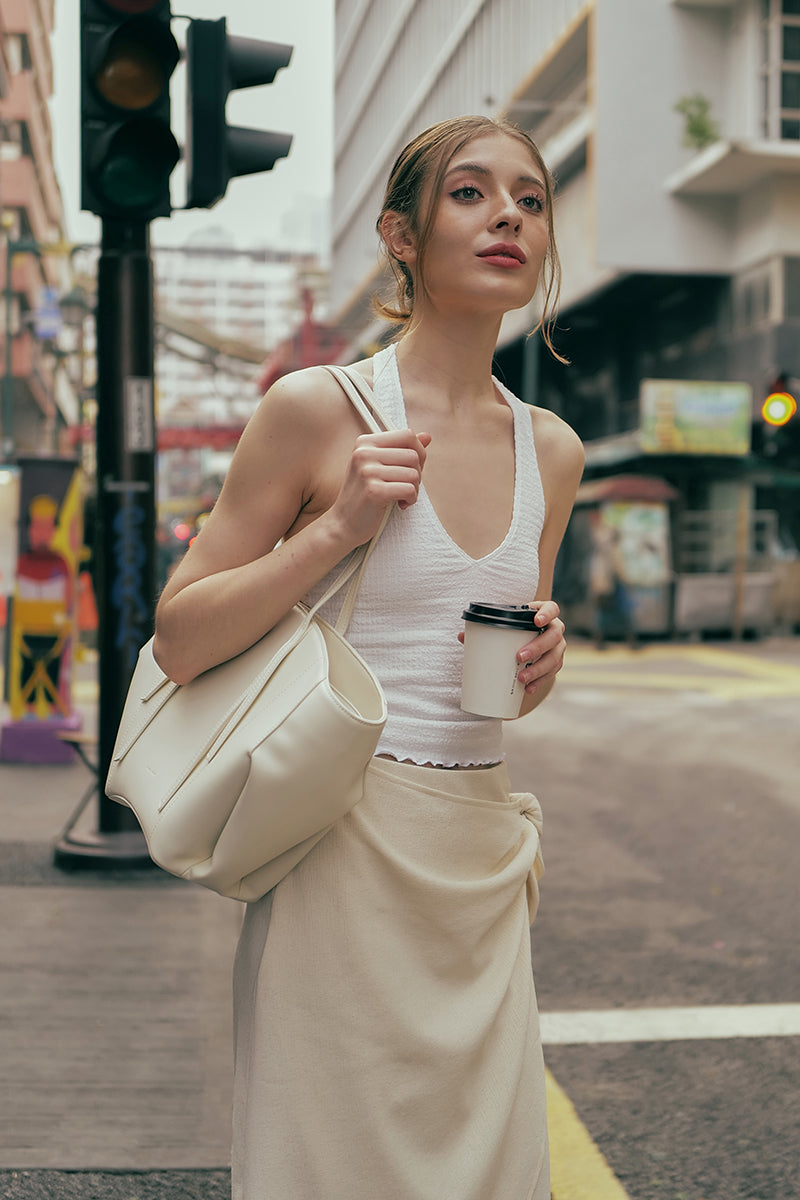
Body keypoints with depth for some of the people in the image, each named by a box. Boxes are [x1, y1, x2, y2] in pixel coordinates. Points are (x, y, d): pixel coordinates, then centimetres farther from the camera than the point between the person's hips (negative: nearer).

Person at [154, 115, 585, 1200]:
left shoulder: (551, 450, 8)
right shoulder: (318, 410, -9)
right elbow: (180, 641, -7)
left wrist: (543, 660, -3)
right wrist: (337, 528, -17)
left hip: (483, 857, 5)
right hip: (349, 848, -5)